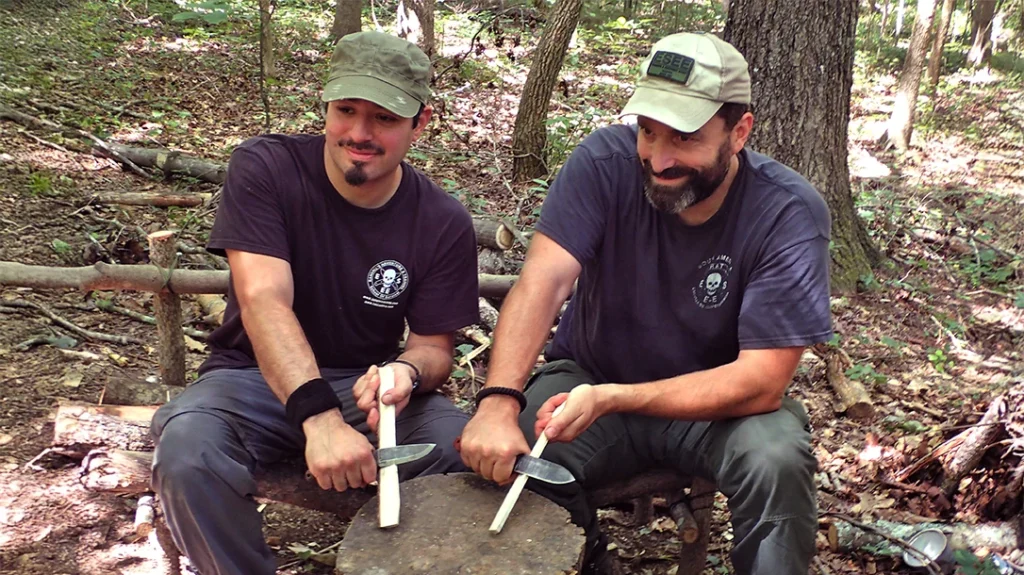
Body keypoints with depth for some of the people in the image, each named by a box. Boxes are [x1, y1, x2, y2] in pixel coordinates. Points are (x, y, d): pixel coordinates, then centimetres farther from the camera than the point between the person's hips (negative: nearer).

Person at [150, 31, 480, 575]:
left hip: (367, 383, 2)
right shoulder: (264, 169, -13)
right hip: (257, 376, -1)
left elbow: (434, 345, -3)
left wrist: (408, 372, -30)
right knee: (189, 446, -32)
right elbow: (263, 301, -25)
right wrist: (319, 417, -40)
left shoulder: (444, 223, -7)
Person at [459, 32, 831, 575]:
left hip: (718, 402, -1)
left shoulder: (790, 214, -21)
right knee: (511, 458, -24)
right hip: (590, 374, 2)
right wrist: (498, 403, -44)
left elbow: (761, 380, -24)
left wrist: (611, 400, -34)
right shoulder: (605, 160, -19)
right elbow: (542, 281, -27)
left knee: (776, 460, -31)